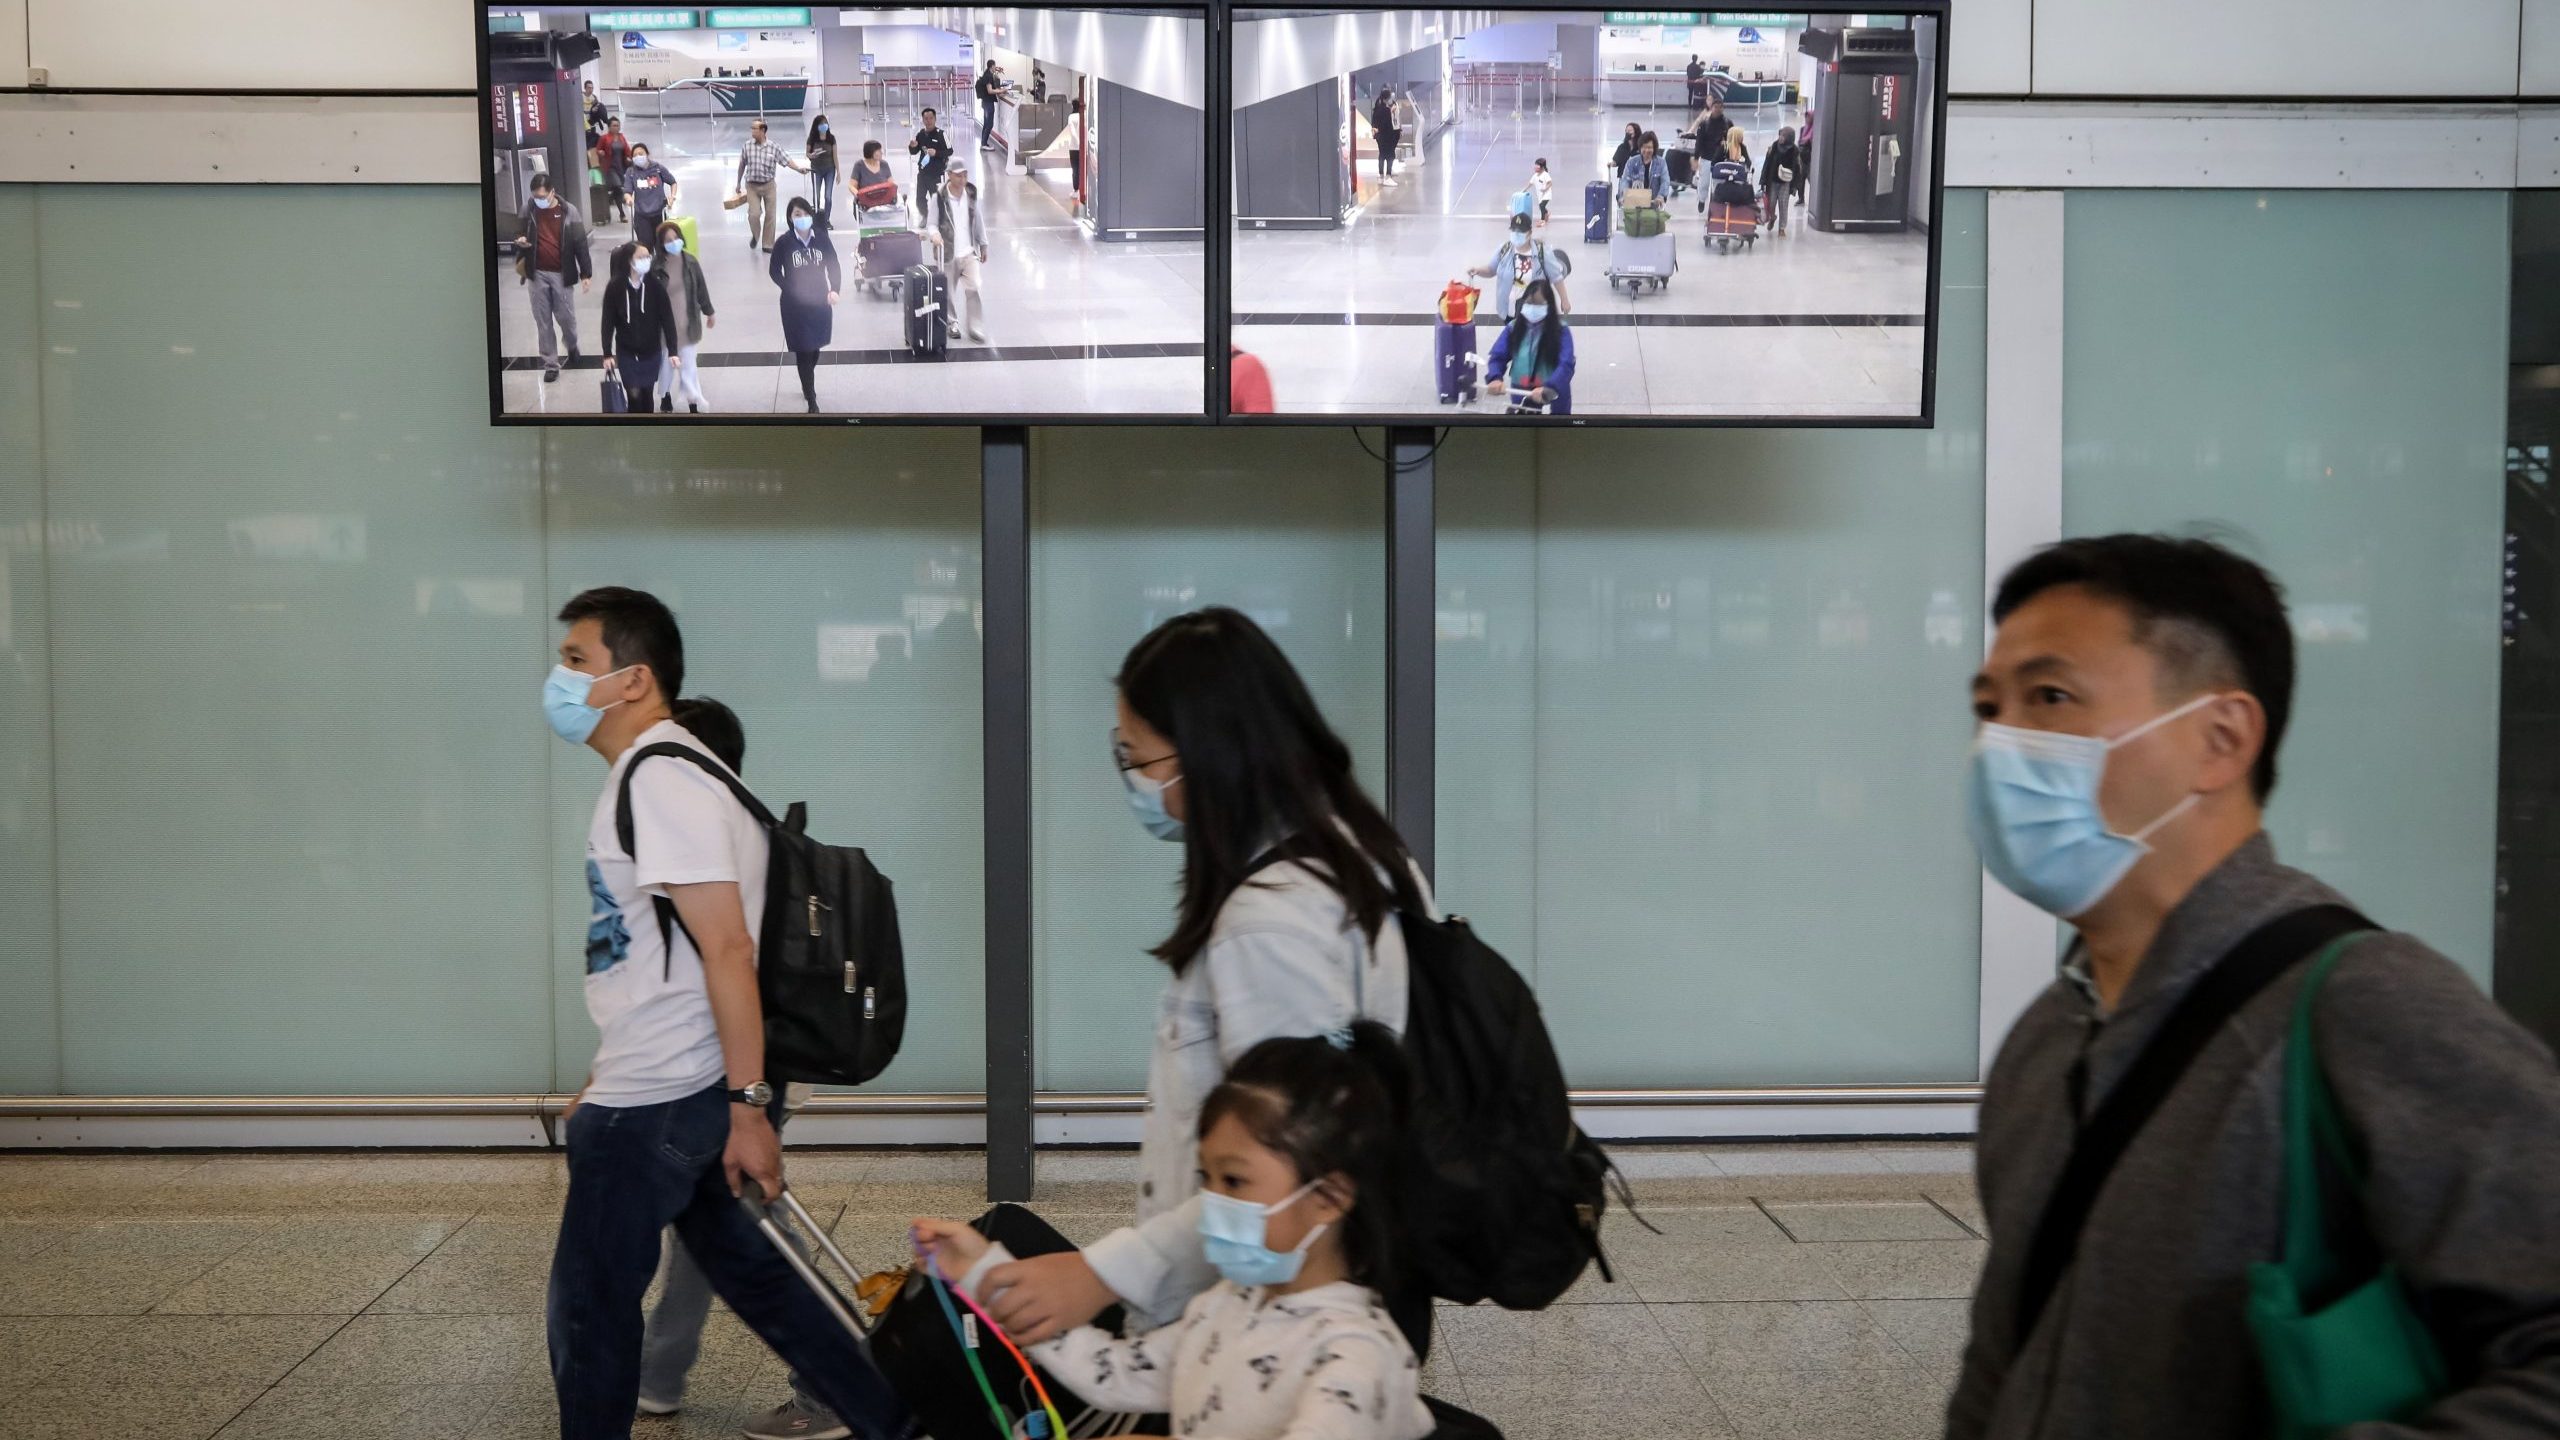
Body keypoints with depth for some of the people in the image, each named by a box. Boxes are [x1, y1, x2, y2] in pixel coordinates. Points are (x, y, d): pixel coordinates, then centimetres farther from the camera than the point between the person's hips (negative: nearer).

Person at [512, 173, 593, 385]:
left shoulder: (569, 211, -9)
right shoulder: (528, 211, -2)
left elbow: (580, 243, -6)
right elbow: (520, 233, 13)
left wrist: (586, 273, -8)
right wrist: (519, 240, -12)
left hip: (561, 274, -2)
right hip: (537, 274, 2)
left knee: (566, 317, 6)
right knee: (543, 322, 6)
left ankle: (571, 344, 39)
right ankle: (551, 364, 15)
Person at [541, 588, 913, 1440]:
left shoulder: (661, 780, -17)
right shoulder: (649, 774, 14)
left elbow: (726, 948, -22)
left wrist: (748, 1109, -23)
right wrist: (604, 1080, 25)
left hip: (658, 1101, -9)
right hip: (666, 1088, 9)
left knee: (589, 1305, 4)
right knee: (750, 1270, 16)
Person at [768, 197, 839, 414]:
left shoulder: (821, 238, -5)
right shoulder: (784, 243, -11)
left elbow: (834, 265, 3)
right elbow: (774, 271, 0)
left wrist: (834, 289, -8)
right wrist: (790, 290, -9)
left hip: (819, 302, 3)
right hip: (795, 305, -3)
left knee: (814, 347, 16)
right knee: (803, 351, -2)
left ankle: (808, 386, 41)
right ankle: (811, 400, 3)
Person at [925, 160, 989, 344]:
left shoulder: (972, 194, 1)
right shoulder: (939, 197, -11)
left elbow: (979, 221, 11)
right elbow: (931, 223, -8)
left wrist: (983, 245, 13)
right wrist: (934, 234, -30)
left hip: (969, 252, 2)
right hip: (948, 253, -2)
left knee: (974, 288, -9)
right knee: (949, 292, 10)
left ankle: (973, 326, 1)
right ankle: (953, 323, 29)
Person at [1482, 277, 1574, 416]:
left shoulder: (1561, 330, -11)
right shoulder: (1514, 327, 0)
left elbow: (1566, 365, -22)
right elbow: (1497, 356, -6)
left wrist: (1548, 388, -41)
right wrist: (1495, 378, -29)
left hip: (1553, 402, -3)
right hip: (1522, 399, 3)